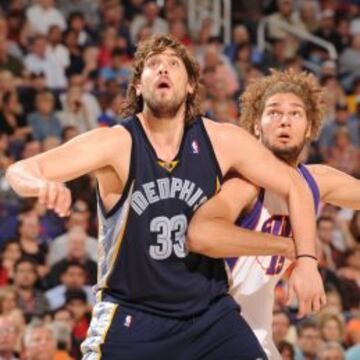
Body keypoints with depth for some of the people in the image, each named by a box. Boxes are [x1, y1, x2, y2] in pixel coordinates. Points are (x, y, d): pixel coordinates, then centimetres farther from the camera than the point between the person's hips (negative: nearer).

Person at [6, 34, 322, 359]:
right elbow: (19, 171, -24)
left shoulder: (221, 141, -6)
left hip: (209, 312, 3)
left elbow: (294, 186, 4)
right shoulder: (116, 144, -14)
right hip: (129, 316, -2)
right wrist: (42, 185, -48)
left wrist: (306, 260, -7)